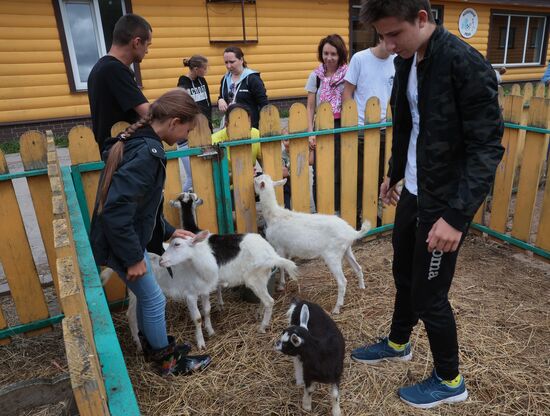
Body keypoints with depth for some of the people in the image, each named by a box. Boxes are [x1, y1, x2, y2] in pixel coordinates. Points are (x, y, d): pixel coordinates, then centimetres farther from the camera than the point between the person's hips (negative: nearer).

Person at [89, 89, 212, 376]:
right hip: (121, 244, -9)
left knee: (146, 295, 23)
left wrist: (169, 231, 16)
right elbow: (115, 210, -31)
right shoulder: (147, 153, -27)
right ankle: (168, 361, 29)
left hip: (126, 237, 9)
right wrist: (134, 257, -23)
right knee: (155, 299, 8)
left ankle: (152, 346, 45)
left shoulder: (137, 142, 5)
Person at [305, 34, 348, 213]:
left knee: (340, 171, -2)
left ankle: (338, 210, 13)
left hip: (342, 126, -1)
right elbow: (310, 107, 7)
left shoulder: (348, 74, 0)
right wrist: (310, 132, 0)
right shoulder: (316, 75, 6)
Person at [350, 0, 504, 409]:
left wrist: (457, 214, -27)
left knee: (429, 295, 4)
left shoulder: (466, 64, -21)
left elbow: (488, 147, -22)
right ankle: (398, 343, 47)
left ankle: (449, 380, 30)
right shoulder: (407, 61, 4)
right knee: (405, 274, 22)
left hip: (444, 202, -8)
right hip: (413, 192, 8)